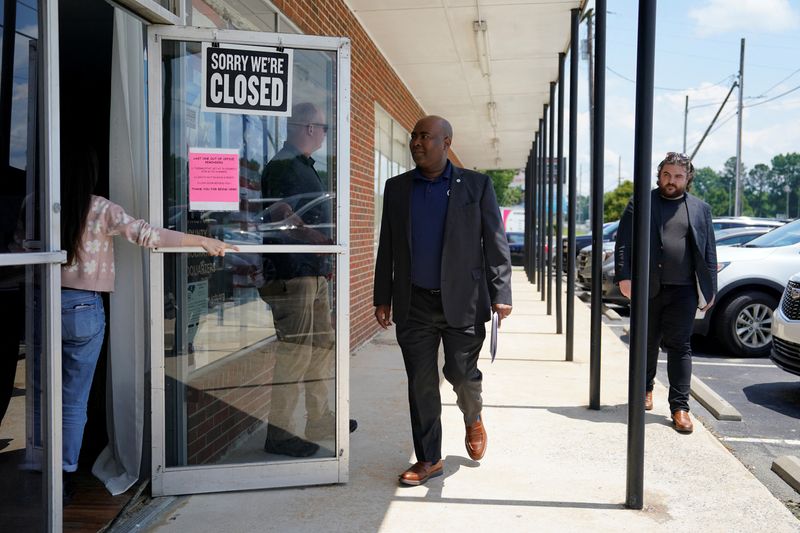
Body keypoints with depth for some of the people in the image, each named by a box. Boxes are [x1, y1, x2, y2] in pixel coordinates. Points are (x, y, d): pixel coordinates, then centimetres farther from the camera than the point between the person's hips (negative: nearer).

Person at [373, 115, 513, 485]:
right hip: (414, 303, 3)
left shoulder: (477, 186, 1)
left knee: (462, 374, 2)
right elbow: (387, 246, 12)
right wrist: (383, 297, 9)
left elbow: (496, 243, -1)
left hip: (462, 301, -2)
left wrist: (501, 294, -8)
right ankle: (428, 459, 19)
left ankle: (473, 420, 36)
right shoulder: (397, 187, 8)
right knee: (420, 383, 5)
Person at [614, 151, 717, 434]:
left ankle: (680, 407, 3)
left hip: (684, 291, 1)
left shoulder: (700, 209, 11)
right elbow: (623, 244, -1)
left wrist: (710, 289, 6)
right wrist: (624, 276, -12)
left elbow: (709, 252, 11)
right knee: (648, 343, 13)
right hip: (648, 288, 0)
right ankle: (646, 389, 34)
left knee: (679, 347, 0)